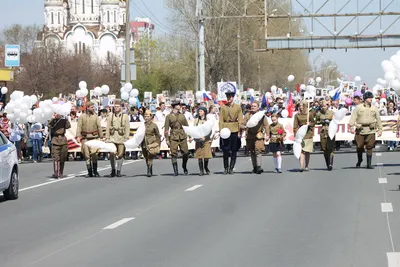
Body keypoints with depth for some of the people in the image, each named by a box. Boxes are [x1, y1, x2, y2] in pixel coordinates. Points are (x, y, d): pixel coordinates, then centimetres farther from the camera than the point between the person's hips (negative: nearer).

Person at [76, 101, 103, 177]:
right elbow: (79, 127, 1)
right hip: (85, 138, 0)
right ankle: (89, 172, 7)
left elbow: (99, 127, 8)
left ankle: (95, 171, 3)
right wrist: (78, 136, -11)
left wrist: (101, 137, 3)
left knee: (94, 155, -8)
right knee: (87, 155, 0)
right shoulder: (82, 117, 6)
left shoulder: (95, 116, 8)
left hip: (94, 137, 0)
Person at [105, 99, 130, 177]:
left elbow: (127, 128, 5)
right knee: (112, 154, -7)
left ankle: (119, 171, 7)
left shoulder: (125, 116, 7)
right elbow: (108, 128, 11)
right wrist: (107, 138, 5)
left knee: (120, 155, -3)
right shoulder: (110, 116, 11)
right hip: (112, 138, 1)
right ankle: (113, 170, 8)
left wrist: (126, 138, -2)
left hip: (121, 138, -1)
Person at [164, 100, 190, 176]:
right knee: (174, 154, -3)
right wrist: (167, 139, -5)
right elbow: (166, 128, 0)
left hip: (182, 136, 3)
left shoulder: (182, 116, 12)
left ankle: (185, 168, 23)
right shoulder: (169, 116, 2)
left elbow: (187, 126, 17)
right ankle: (175, 171, 3)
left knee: (186, 153, 0)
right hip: (173, 137, -3)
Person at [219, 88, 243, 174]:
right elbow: (221, 120, 4)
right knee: (225, 150, -2)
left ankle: (231, 168, 9)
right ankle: (226, 167, 9)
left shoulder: (238, 107, 6)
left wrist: (239, 131, -3)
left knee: (234, 151, 2)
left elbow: (240, 120, 4)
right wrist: (221, 130, -6)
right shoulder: (223, 107, 7)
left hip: (235, 131, 0)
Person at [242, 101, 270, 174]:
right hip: (249, 136, 4)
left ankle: (259, 167, -19)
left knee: (258, 151, -15)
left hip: (258, 136, -4)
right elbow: (242, 124, 11)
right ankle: (255, 167, 19)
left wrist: (267, 135, -4)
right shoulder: (247, 115, 11)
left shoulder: (262, 115, 5)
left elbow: (266, 126, 4)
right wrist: (244, 127, -13)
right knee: (252, 152, 9)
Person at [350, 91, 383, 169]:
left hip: (371, 131, 1)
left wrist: (380, 129, 10)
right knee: (359, 147, 3)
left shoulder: (374, 108, 10)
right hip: (360, 130, -1)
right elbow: (353, 117, -1)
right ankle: (359, 161, 27)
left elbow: (378, 119, 13)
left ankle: (369, 164, 2)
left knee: (369, 147, -3)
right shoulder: (358, 107, 4)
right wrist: (351, 127, -12)